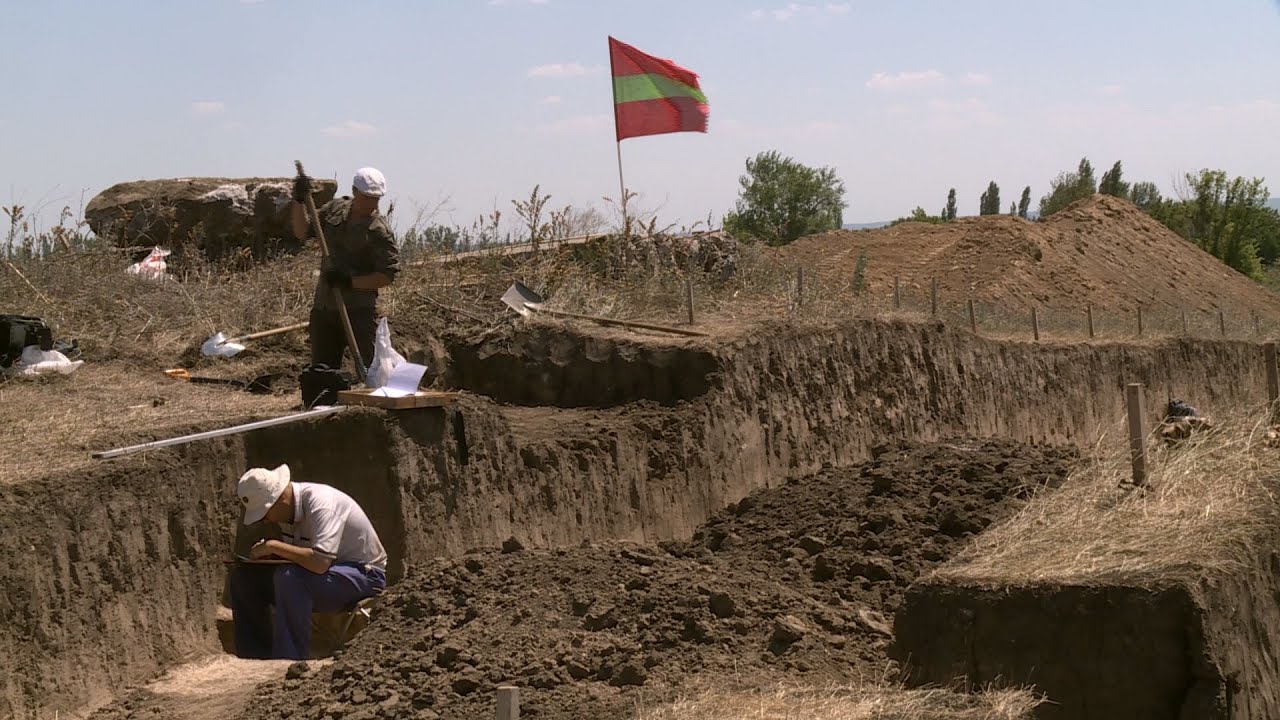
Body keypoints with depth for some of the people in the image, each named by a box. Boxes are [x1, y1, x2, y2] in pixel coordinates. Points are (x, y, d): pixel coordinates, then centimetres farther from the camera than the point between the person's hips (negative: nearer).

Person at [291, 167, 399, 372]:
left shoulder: (379, 230, -10)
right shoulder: (335, 208, 8)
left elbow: (388, 275, -12)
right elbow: (302, 232, 13)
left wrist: (351, 281, -20)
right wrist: (299, 201, -1)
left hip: (358, 310, -6)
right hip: (323, 306, 6)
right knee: (321, 371, 12)